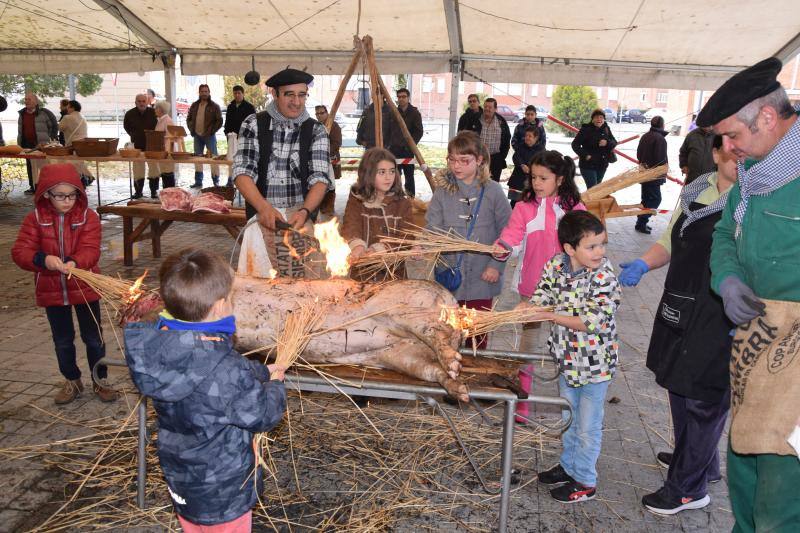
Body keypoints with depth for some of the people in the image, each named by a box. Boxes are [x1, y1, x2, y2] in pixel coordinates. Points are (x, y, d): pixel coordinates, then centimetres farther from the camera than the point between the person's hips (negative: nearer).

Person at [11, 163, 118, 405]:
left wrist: (75, 262, -40)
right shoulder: (35, 218, -5)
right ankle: (72, 381, 34)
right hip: (52, 291, 2)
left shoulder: (88, 217, -9)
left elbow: (90, 250, -19)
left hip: (85, 288, -2)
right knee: (62, 340, 15)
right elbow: (20, 251, -12)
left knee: (93, 337, 9)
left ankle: (100, 381, 26)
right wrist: (43, 259, -32)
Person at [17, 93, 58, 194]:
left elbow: (54, 126, 3)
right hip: (27, 145, 6)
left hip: (41, 145, -6)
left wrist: (52, 138, 3)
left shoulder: (44, 113, -5)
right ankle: (32, 187, 18)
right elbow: (20, 131, 19)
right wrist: (19, 144, 15)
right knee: (30, 166, 10)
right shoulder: (22, 114, 14)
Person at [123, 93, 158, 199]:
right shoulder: (130, 114, -1)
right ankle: (138, 191, 15)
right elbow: (126, 126, 18)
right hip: (137, 146, 1)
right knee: (138, 170, 5)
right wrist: (134, 135, 12)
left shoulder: (153, 113, -6)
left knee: (154, 168, 1)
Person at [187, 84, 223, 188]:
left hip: (209, 136, -5)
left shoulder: (214, 106, -3)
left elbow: (219, 121, -7)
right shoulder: (194, 105, 12)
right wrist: (192, 129, 4)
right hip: (197, 136, 5)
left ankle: (216, 181, 1)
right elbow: (189, 119, 18)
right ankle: (198, 182, 15)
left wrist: (211, 131, -13)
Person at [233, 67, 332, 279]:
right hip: (262, 217, 0)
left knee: (302, 282, -7)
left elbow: (320, 178, -5)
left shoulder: (315, 130, 5)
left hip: (302, 219, 0)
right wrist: (264, 207, -23)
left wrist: (304, 211, -24)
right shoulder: (254, 124, 4)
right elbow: (242, 171, -5)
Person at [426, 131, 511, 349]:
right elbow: (432, 227, -4)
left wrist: (497, 265, -7)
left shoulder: (492, 191, -3)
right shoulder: (443, 190, -1)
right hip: (449, 275, 1)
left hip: (482, 278, -1)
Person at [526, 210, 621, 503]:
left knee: (588, 427, 10)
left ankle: (585, 482, 28)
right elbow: (543, 296, 5)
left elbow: (593, 322, -26)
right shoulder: (556, 265, -8)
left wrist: (553, 316, -23)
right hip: (567, 358, 6)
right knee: (568, 419, 24)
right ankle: (569, 466, 45)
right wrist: (528, 306, -15)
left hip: (594, 364, -6)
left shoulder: (604, 277, -23)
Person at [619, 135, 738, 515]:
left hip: (720, 321, -7)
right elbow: (671, 243, 18)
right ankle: (702, 463, 43)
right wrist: (643, 264, 1)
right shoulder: (695, 191, 9)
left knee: (703, 398, 3)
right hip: (681, 311, 8)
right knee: (680, 386, 20)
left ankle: (687, 488, 19)